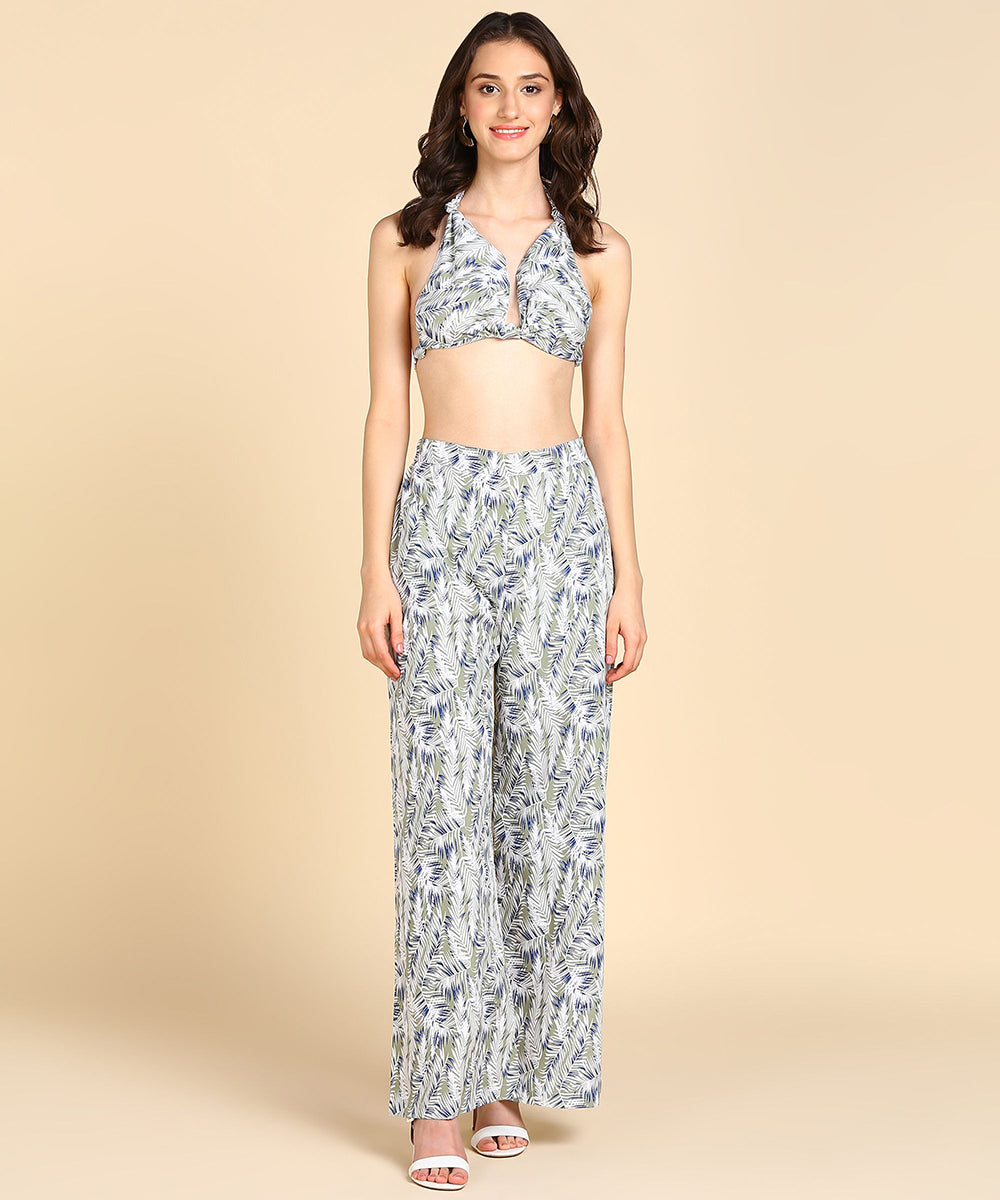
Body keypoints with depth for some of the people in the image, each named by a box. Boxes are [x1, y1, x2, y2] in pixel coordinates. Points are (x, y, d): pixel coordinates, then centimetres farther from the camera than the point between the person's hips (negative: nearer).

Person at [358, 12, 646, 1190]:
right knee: (444, 797, -4)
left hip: (564, 523, 2)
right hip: (443, 519, -2)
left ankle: (509, 1068, 15)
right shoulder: (406, 239, 8)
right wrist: (376, 570, -4)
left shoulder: (597, 252, 11)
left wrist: (629, 578, 3)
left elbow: (607, 422, 9)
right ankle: (437, 1096, 2)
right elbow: (386, 410, 4)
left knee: (550, 795, 2)